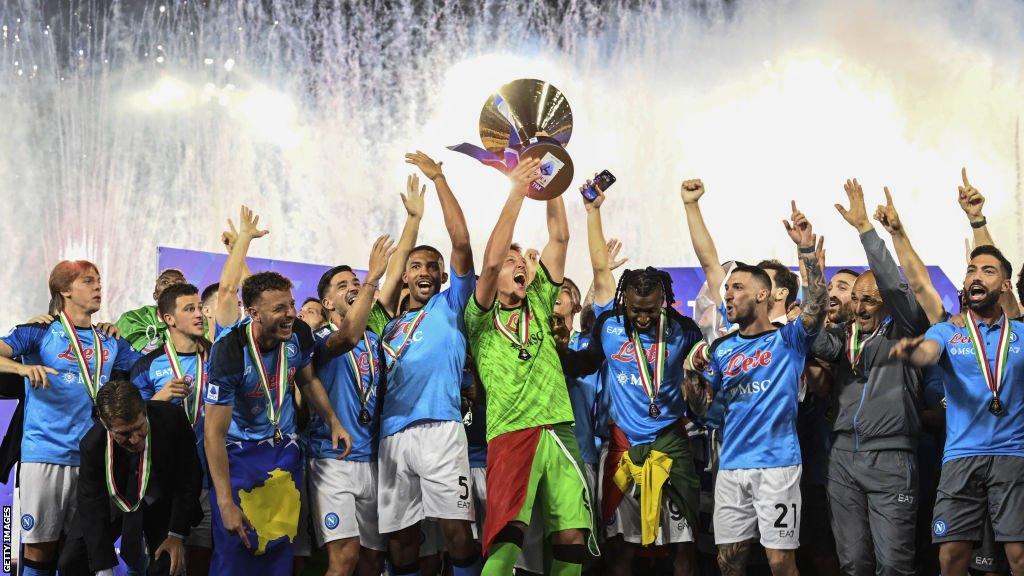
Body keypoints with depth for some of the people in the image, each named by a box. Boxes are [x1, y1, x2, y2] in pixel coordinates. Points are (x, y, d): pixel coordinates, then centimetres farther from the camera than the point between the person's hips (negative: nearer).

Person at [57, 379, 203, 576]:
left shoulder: (172, 419, -30)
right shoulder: (92, 444, -29)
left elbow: (190, 478, -17)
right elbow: (92, 507, -25)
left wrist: (177, 535, -18)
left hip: (161, 503, 0)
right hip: (115, 501, 1)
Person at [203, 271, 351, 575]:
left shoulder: (299, 334, -11)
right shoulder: (230, 353, -27)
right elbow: (214, 433, -24)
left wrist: (333, 421, -1)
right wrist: (225, 503, -27)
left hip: (284, 448, 5)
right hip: (238, 451, -5)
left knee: (281, 550, 7)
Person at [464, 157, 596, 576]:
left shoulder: (538, 304, 21)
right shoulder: (481, 318, 9)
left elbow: (559, 238, 15)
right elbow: (489, 262, -8)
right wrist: (517, 193, -8)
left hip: (559, 430, 4)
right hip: (511, 433, -4)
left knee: (572, 538, -5)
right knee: (505, 540, -21)